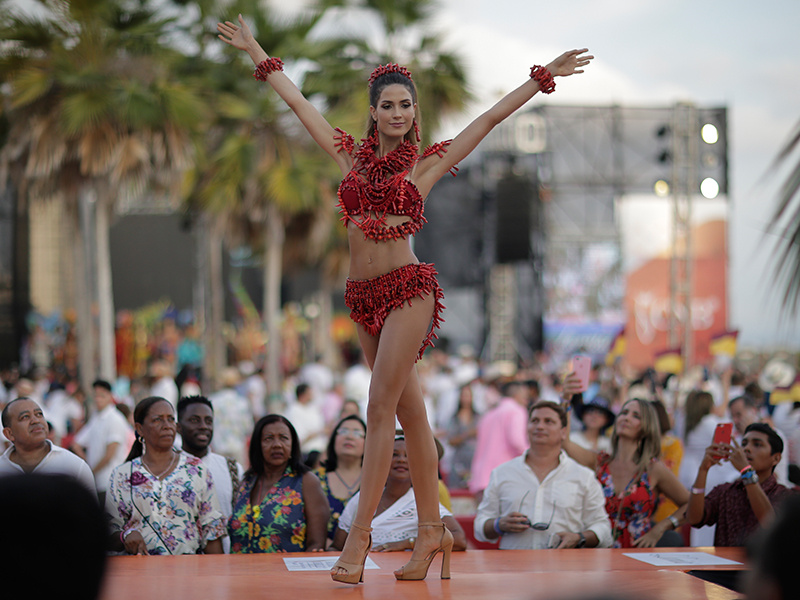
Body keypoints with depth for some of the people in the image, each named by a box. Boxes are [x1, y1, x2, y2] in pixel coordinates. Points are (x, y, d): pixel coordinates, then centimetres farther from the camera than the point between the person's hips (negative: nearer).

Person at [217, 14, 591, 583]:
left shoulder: (427, 163, 4)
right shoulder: (351, 155, 12)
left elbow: (492, 117, 5)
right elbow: (299, 102, 19)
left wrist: (543, 77, 4)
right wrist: (256, 52, 24)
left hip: (408, 289, -4)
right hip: (364, 296, 4)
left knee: (381, 409, -10)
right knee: (410, 410, 10)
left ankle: (360, 534, -9)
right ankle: (432, 528, 16)